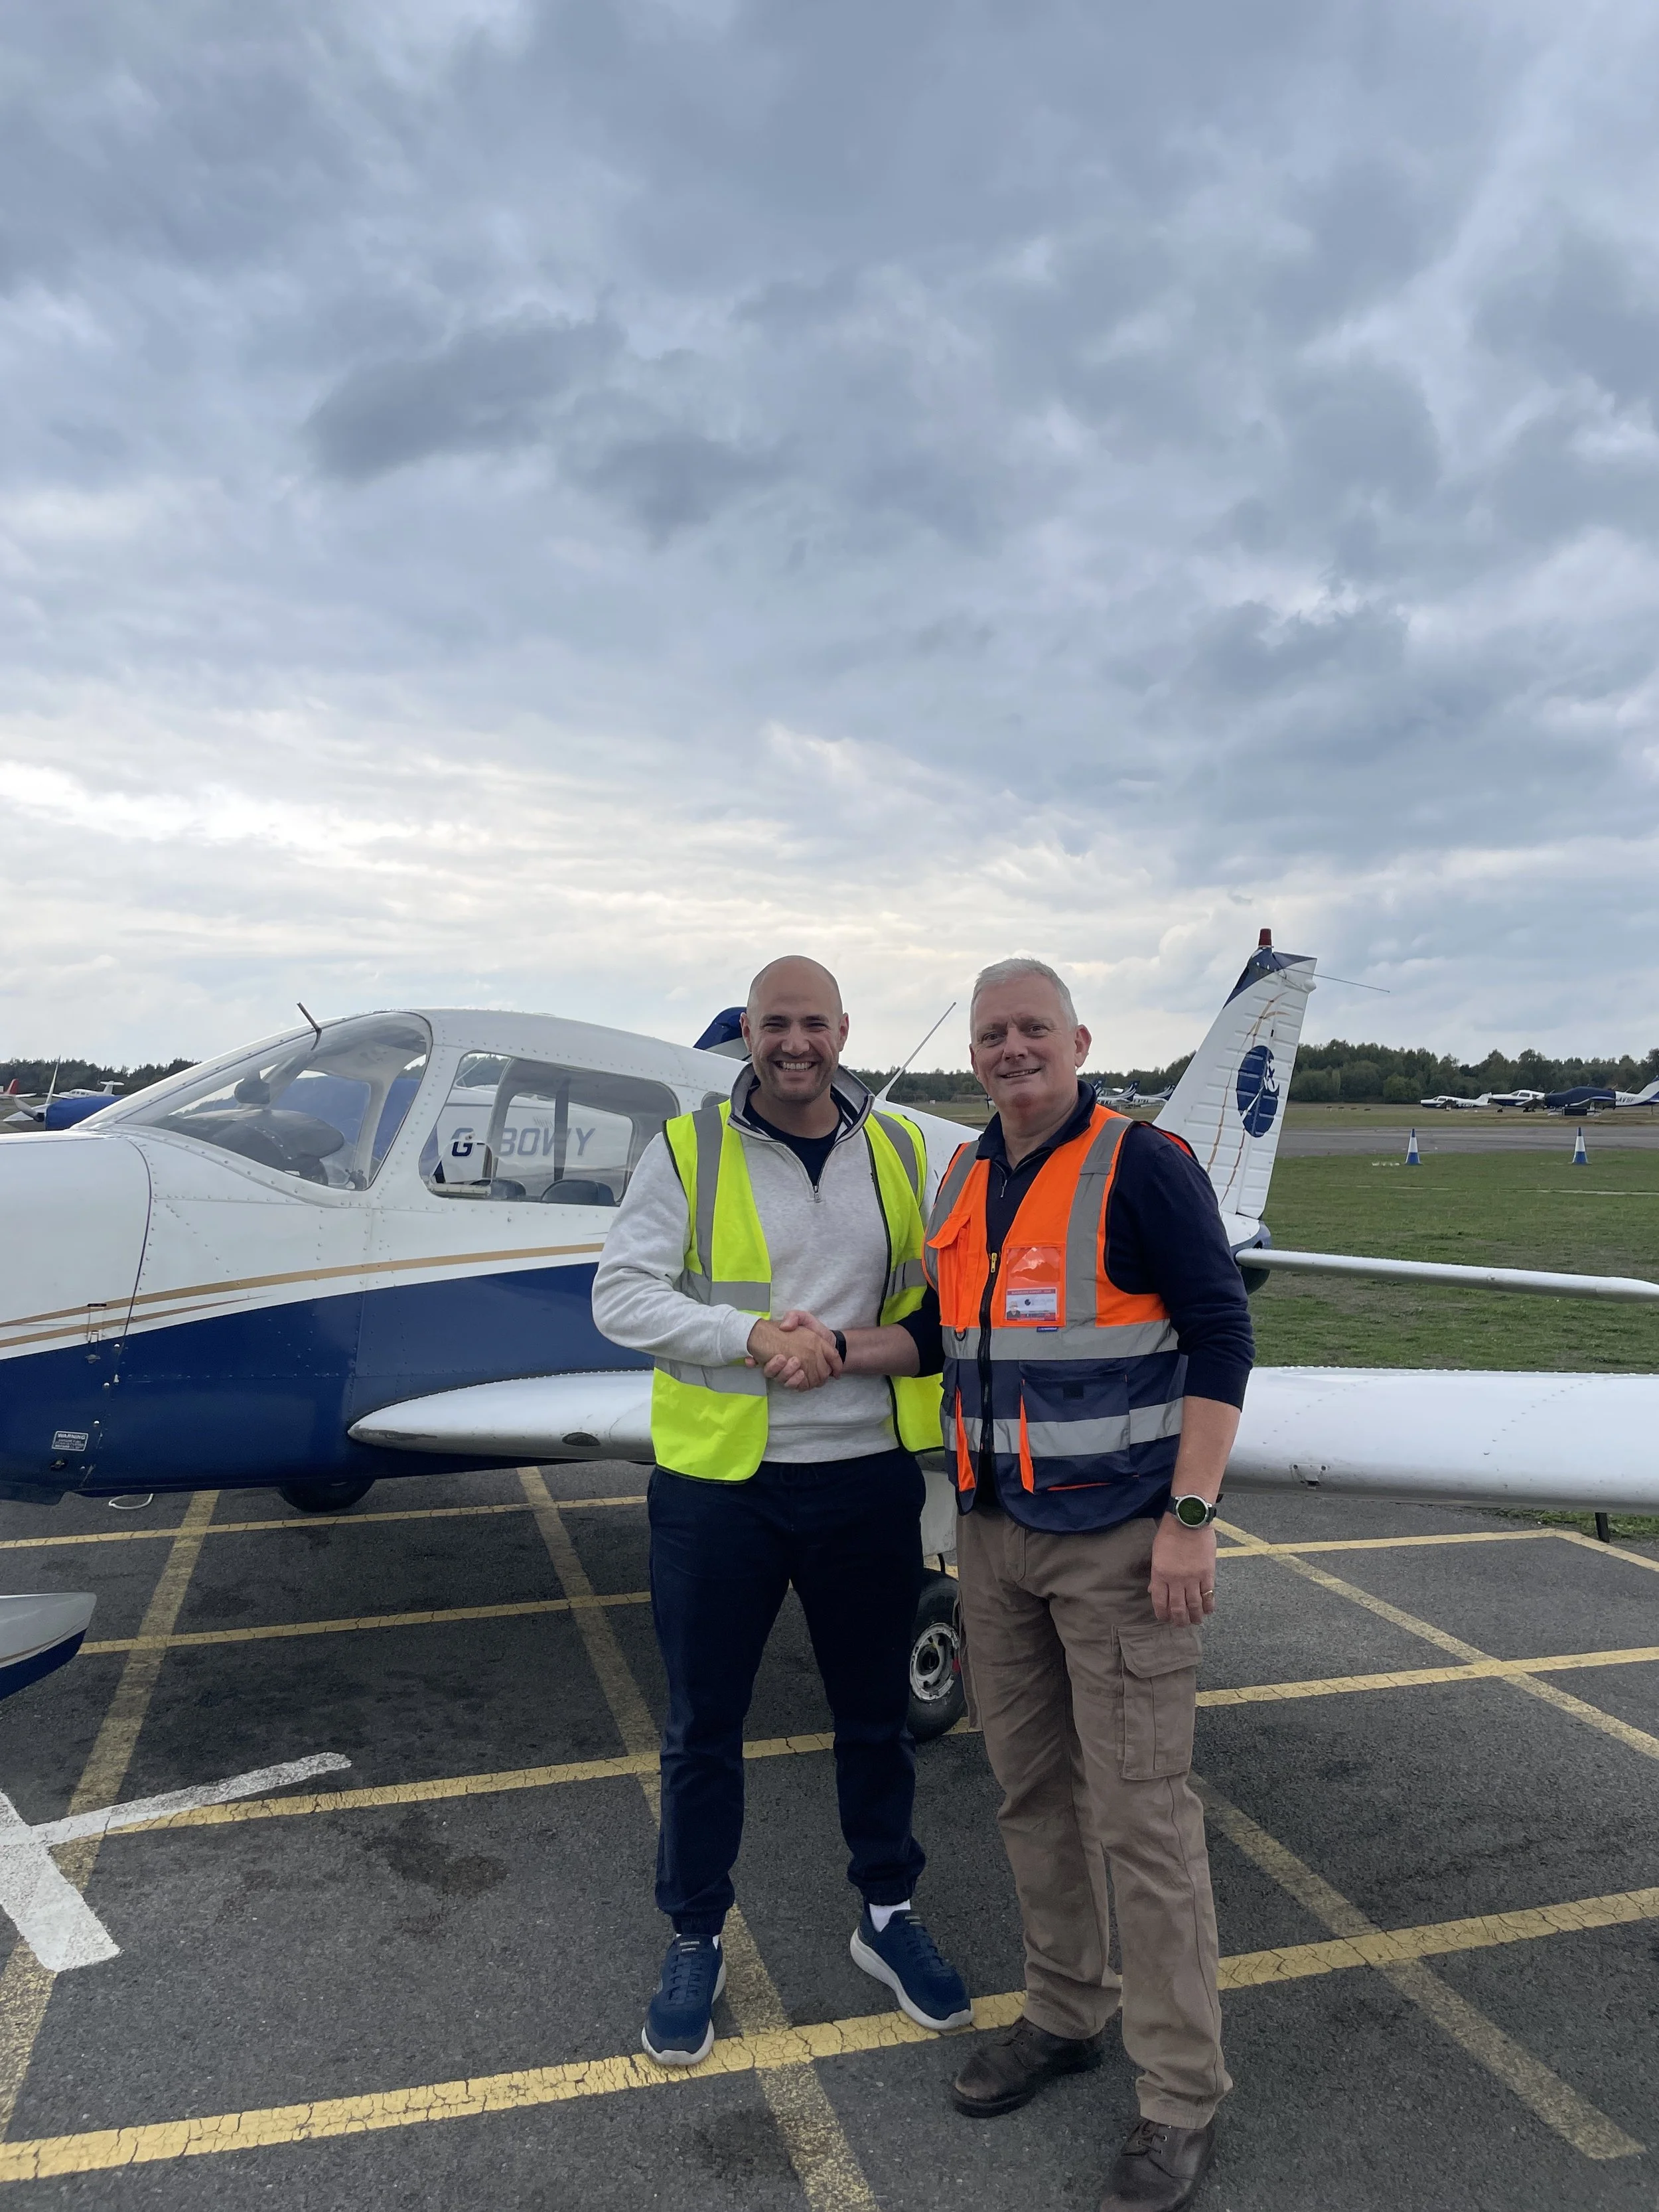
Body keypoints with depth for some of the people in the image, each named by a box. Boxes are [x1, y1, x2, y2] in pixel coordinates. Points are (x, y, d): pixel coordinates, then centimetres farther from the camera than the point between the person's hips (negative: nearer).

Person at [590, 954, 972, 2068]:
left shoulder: (900, 1150, 3)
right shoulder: (687, 1151, -4)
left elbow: (937, 1293, 8)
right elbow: (620, 1294, -10)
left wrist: (848, 1348, -11)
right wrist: (750, 1335, -22)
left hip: (867, 1477, 2)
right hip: (718, 1482, -2)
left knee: (877, 1714, 17)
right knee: (704, 1727, 12)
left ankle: (889, 1915, 40)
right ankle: (696, 1942, 34)